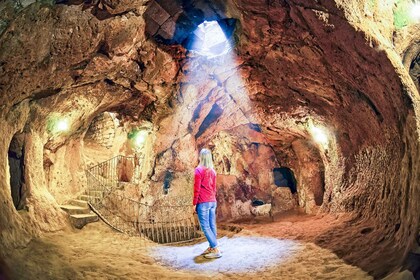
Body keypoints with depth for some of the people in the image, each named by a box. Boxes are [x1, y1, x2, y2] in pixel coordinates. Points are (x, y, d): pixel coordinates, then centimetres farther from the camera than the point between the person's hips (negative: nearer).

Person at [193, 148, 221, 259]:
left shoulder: (198, 170, -10)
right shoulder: (212, 171, 10)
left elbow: (196, 188, -11)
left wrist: (194, 203, -6)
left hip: (203, 202, -7)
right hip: (212, 201, 7)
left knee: (205, 226, -4)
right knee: (212, 225, 10)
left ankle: (216, 250, -7)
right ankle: (211, 247, 16)